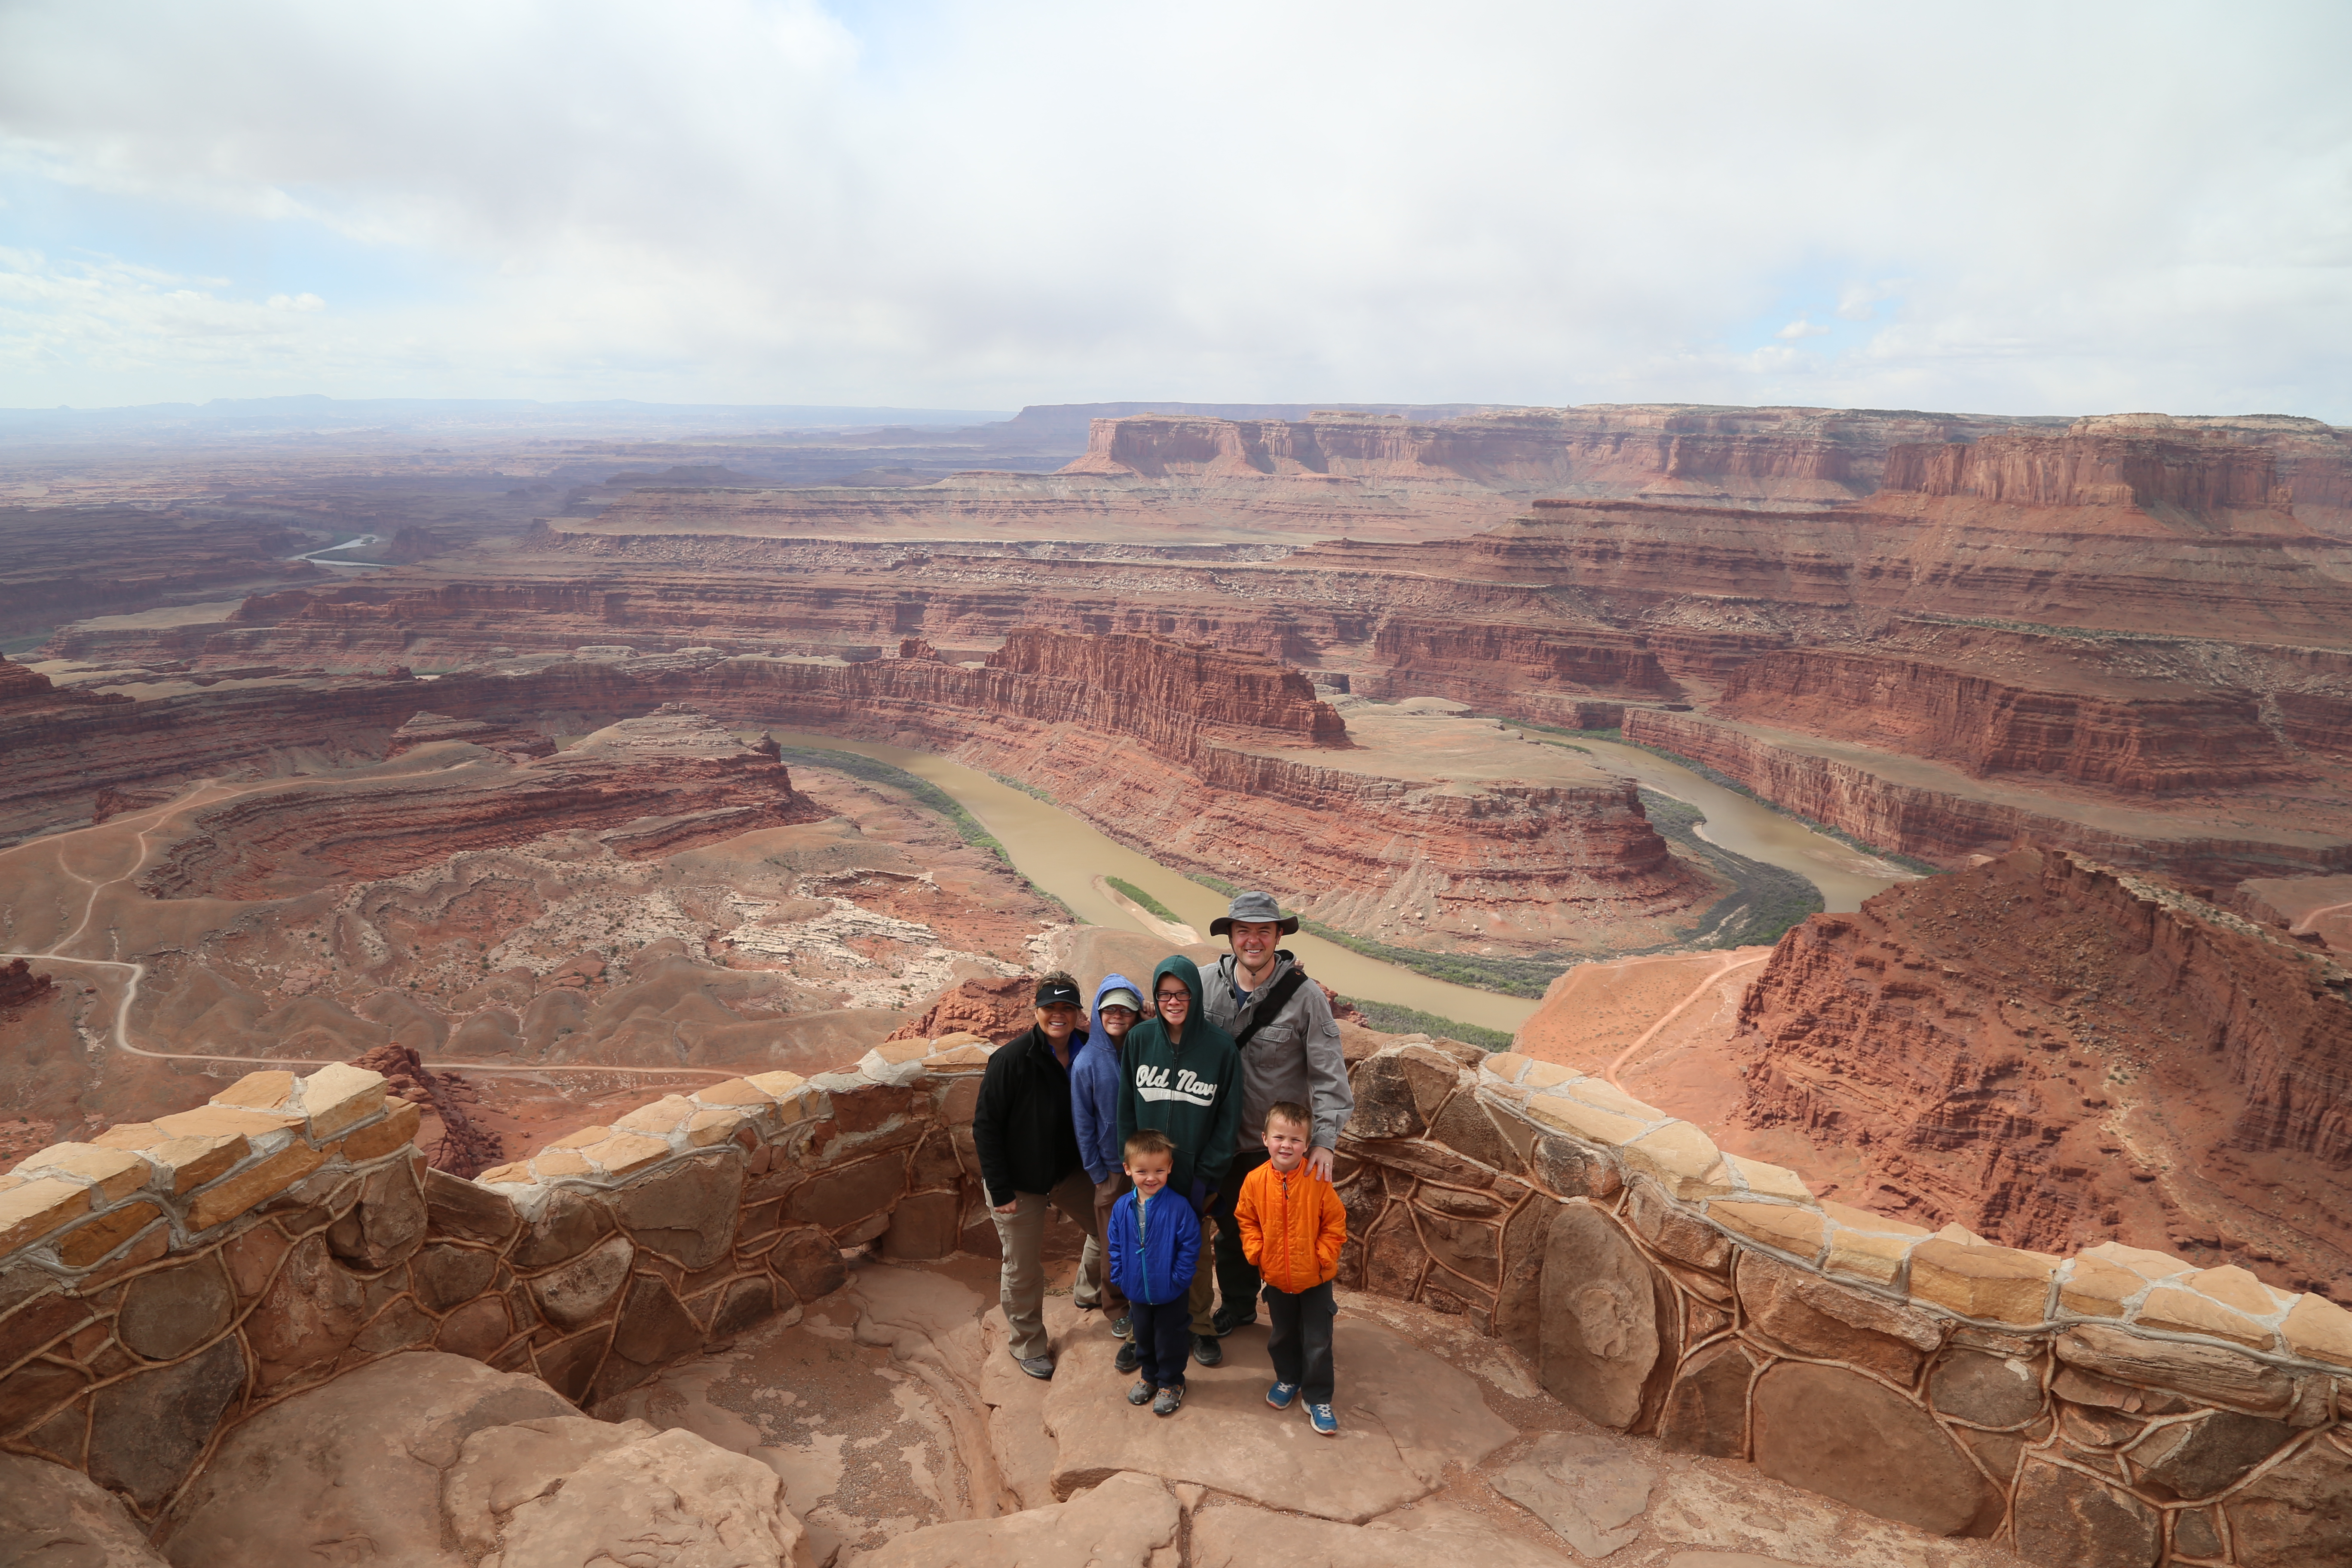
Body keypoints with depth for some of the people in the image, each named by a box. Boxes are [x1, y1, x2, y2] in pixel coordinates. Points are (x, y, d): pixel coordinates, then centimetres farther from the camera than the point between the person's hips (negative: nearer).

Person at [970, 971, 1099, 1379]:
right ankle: (1028, 1344, 31)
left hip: (1070, 1170, 5)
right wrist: (1000, 1190, -18)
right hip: (1020, 1180, -5)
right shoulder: (1013, 1058, -24)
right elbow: (986, 1126, -18)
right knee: (1023, 1269, 8)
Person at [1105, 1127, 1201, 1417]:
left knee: (1169, 1340, 13)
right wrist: (1121, 1278, -2)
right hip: (1137, 1292, 4)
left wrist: (1178, 1280, -17)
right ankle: (1148, 1377, 47)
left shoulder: (1179, 1208, -22)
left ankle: (1171, 1383, 36)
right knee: (1143, 1338, 24)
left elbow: (1190, 1248, -16)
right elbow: (1115, 1247, 2)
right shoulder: (1122, 1208, -10)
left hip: (1171, 1295, -4)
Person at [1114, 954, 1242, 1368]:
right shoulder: (1140, 1039, -5)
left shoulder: (1220, 1046, -11)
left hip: (1196, 1173, -1)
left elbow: (1228, 1117, -6)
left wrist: (1208, 1175, -9)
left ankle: (1200, 1327, 34)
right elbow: (1126, 1107, 1)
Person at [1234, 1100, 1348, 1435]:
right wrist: (1256, 1252, -9)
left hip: (1315, 1278, -3)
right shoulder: (1255, 1181, -14)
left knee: (1318, 1342, 7)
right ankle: (1288, 1380, 48)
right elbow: (1246, 1220, 0)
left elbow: (1335, 1224, -11)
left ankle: (1318, 1399, 25)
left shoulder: (1318, 1181, -20)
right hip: (1277, 1278, 3)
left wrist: (1323, 1256, -16)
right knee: (1281, 1336, 23)